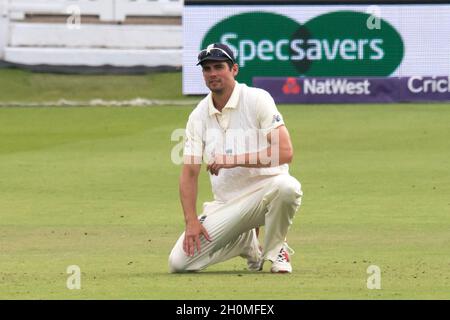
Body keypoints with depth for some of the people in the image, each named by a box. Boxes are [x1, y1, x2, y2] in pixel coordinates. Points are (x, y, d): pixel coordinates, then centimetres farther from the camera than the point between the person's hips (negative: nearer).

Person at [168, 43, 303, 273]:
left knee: (286, 186, -40)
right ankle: (248, 244, 15)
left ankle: (275, 249, -9)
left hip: (264, 190, -4)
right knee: (178, 263, -13)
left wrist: (235, 160, -25)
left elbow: (285, 152, -20)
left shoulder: (257, 99, -9)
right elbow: (189, 173, 3)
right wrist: (191, 220, -9)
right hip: (226, 206, 4)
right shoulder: (199, 115, 5)